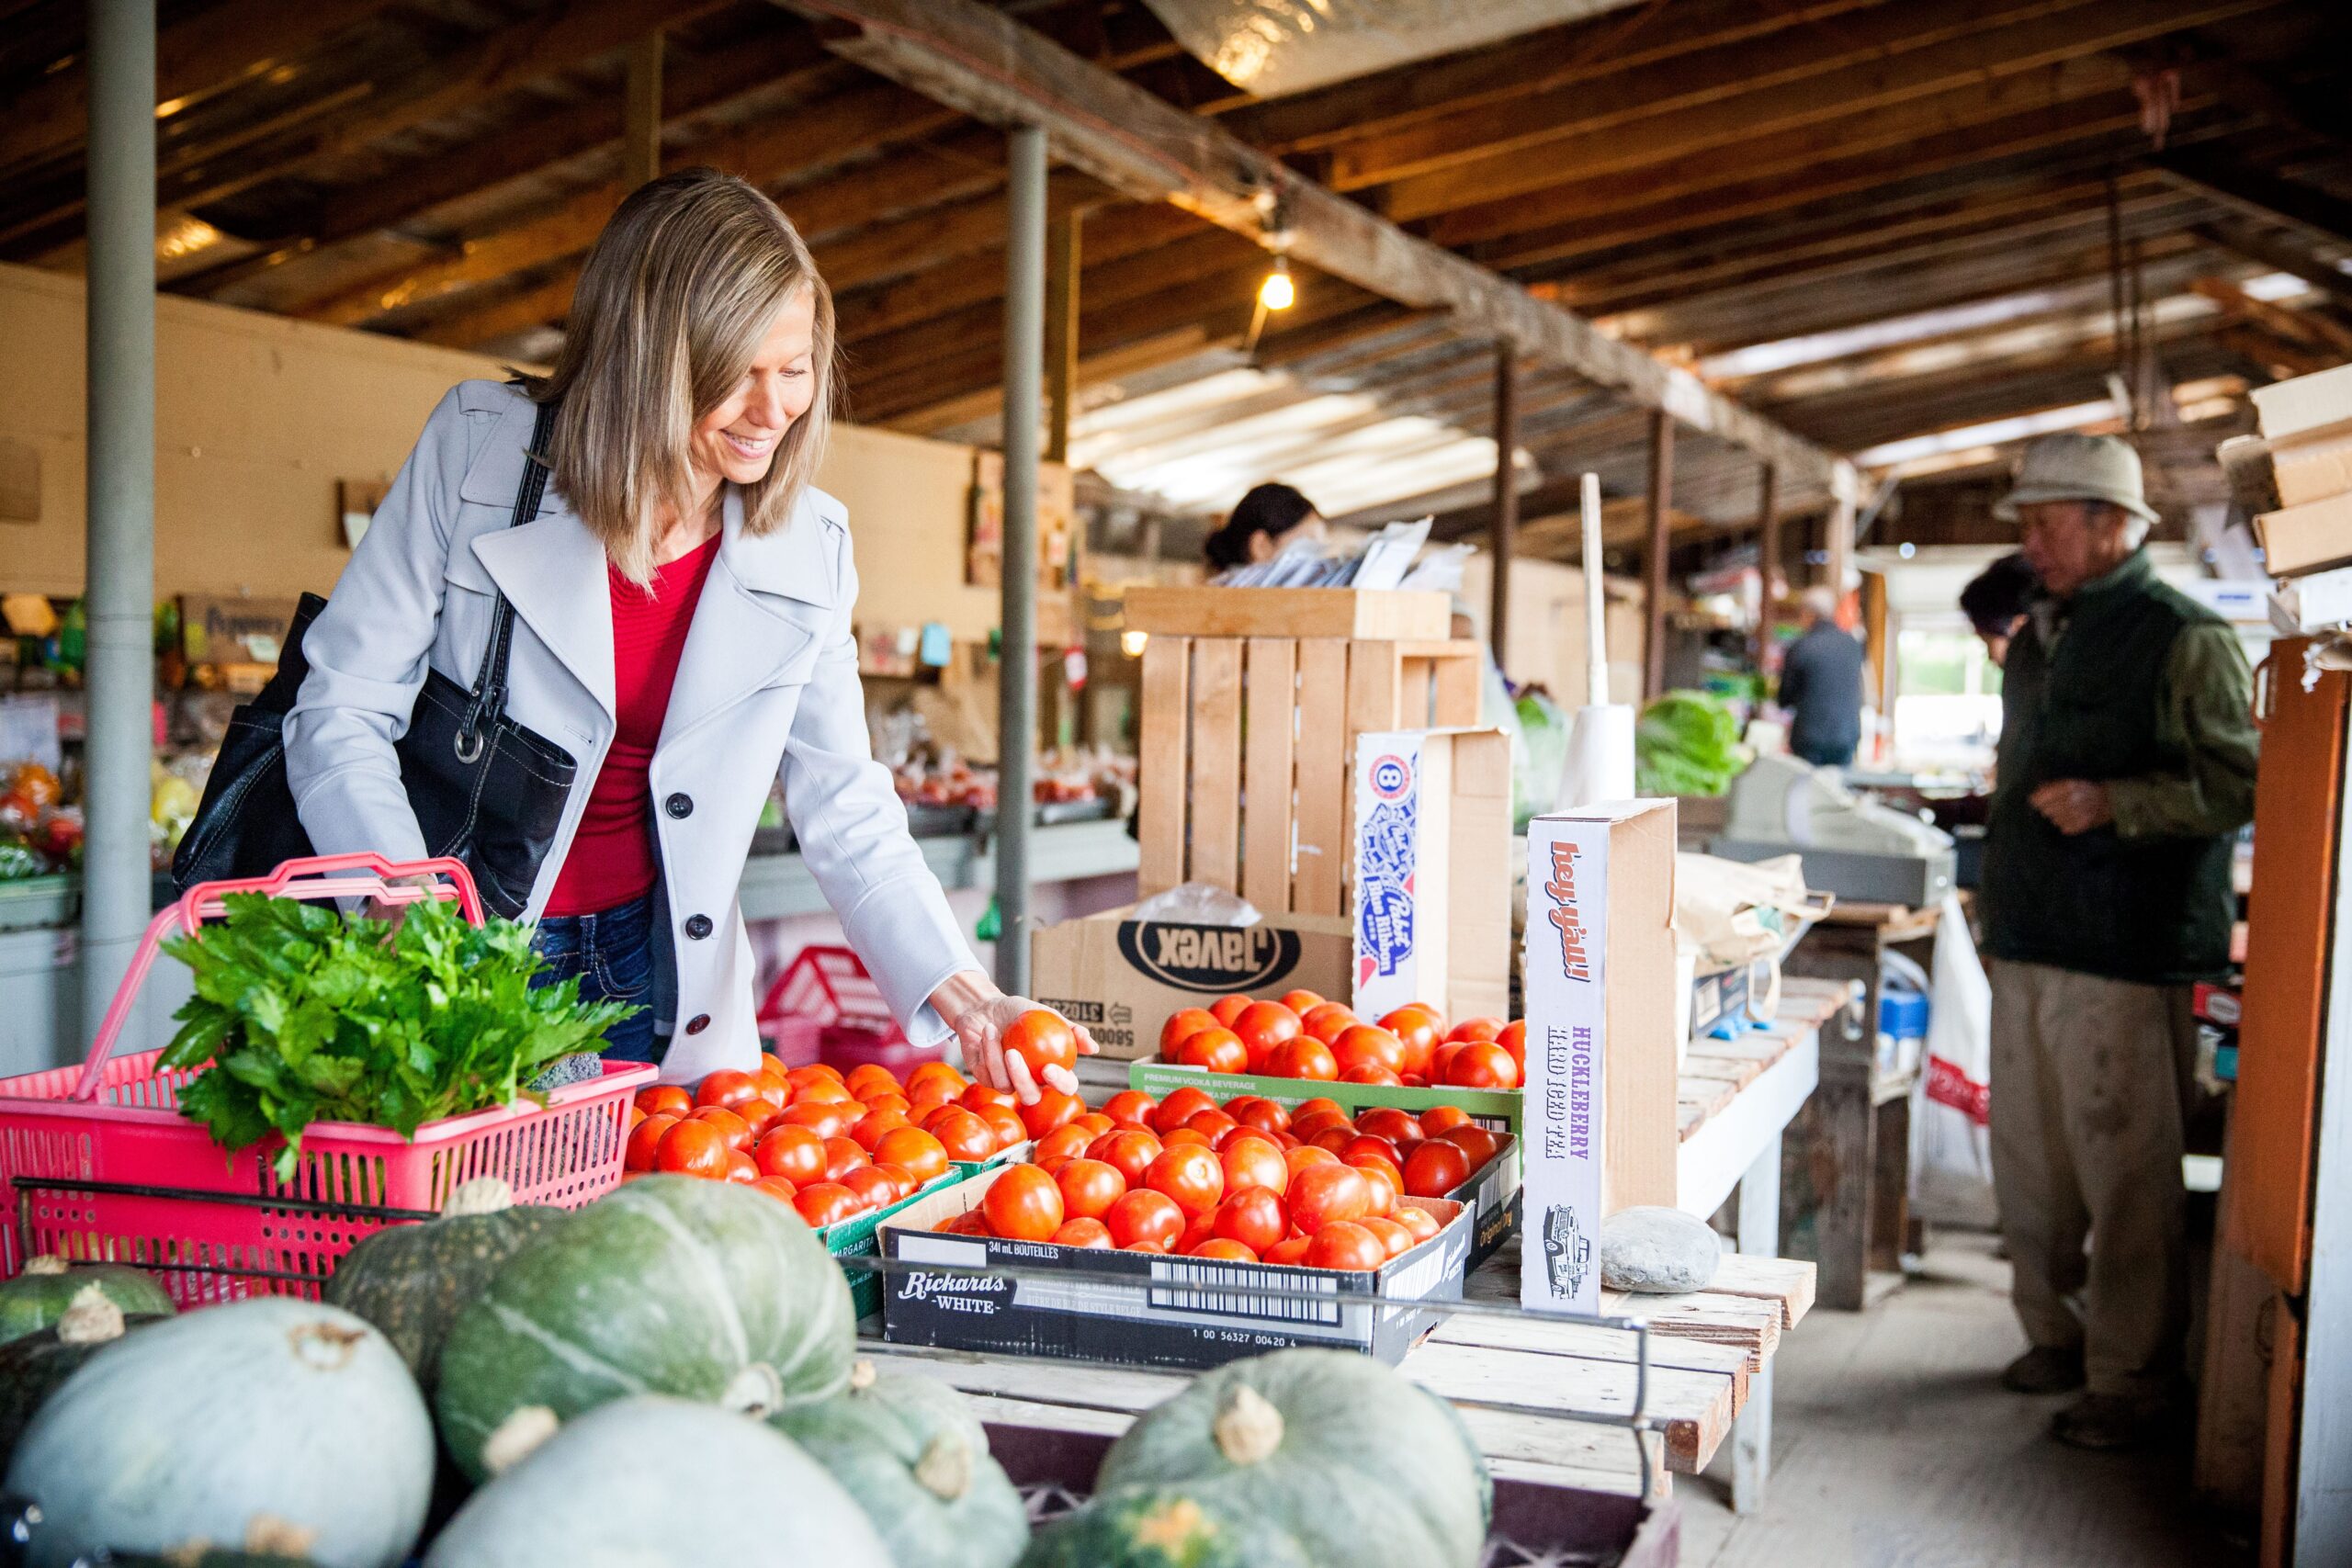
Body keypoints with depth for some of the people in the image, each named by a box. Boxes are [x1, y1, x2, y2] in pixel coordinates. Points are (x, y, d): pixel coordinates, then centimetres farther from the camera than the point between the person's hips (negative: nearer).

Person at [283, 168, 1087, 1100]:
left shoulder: (809, 548, -5)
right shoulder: (480, 447, -13)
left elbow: (844, 814, 0)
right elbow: (338, 713, -12)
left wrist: (965, 1001, -13)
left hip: (654, 970, 3)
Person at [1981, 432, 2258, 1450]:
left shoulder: (2182, 639, -8)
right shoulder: (2037, 638, 18)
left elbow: (2238, 783, -13)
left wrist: (2114, 803, -22)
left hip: (2126, 955, -8)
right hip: (2026, 945, 8)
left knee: (2124, 1171, -4)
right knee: (2028, 1158, 13)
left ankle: (2131, 1378, 7)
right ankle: (2055, 1334, 28)